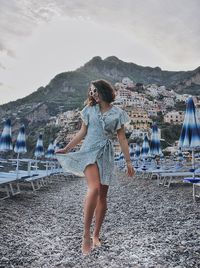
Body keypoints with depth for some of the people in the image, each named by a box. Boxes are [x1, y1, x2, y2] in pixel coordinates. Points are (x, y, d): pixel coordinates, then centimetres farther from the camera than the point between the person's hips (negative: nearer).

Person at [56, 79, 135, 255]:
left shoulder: (117, 113, 5)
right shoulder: (90, 109, 9)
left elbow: (122, 139, 5)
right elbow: (82, 132, 14)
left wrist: (128, 162, 2)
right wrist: (66, 148, 12)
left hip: (106, 154, 1)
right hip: (90, 150, -1)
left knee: (103, 196, 4)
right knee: (94, 188, -23)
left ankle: (96, 235, 19)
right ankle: (86, 235, -14)